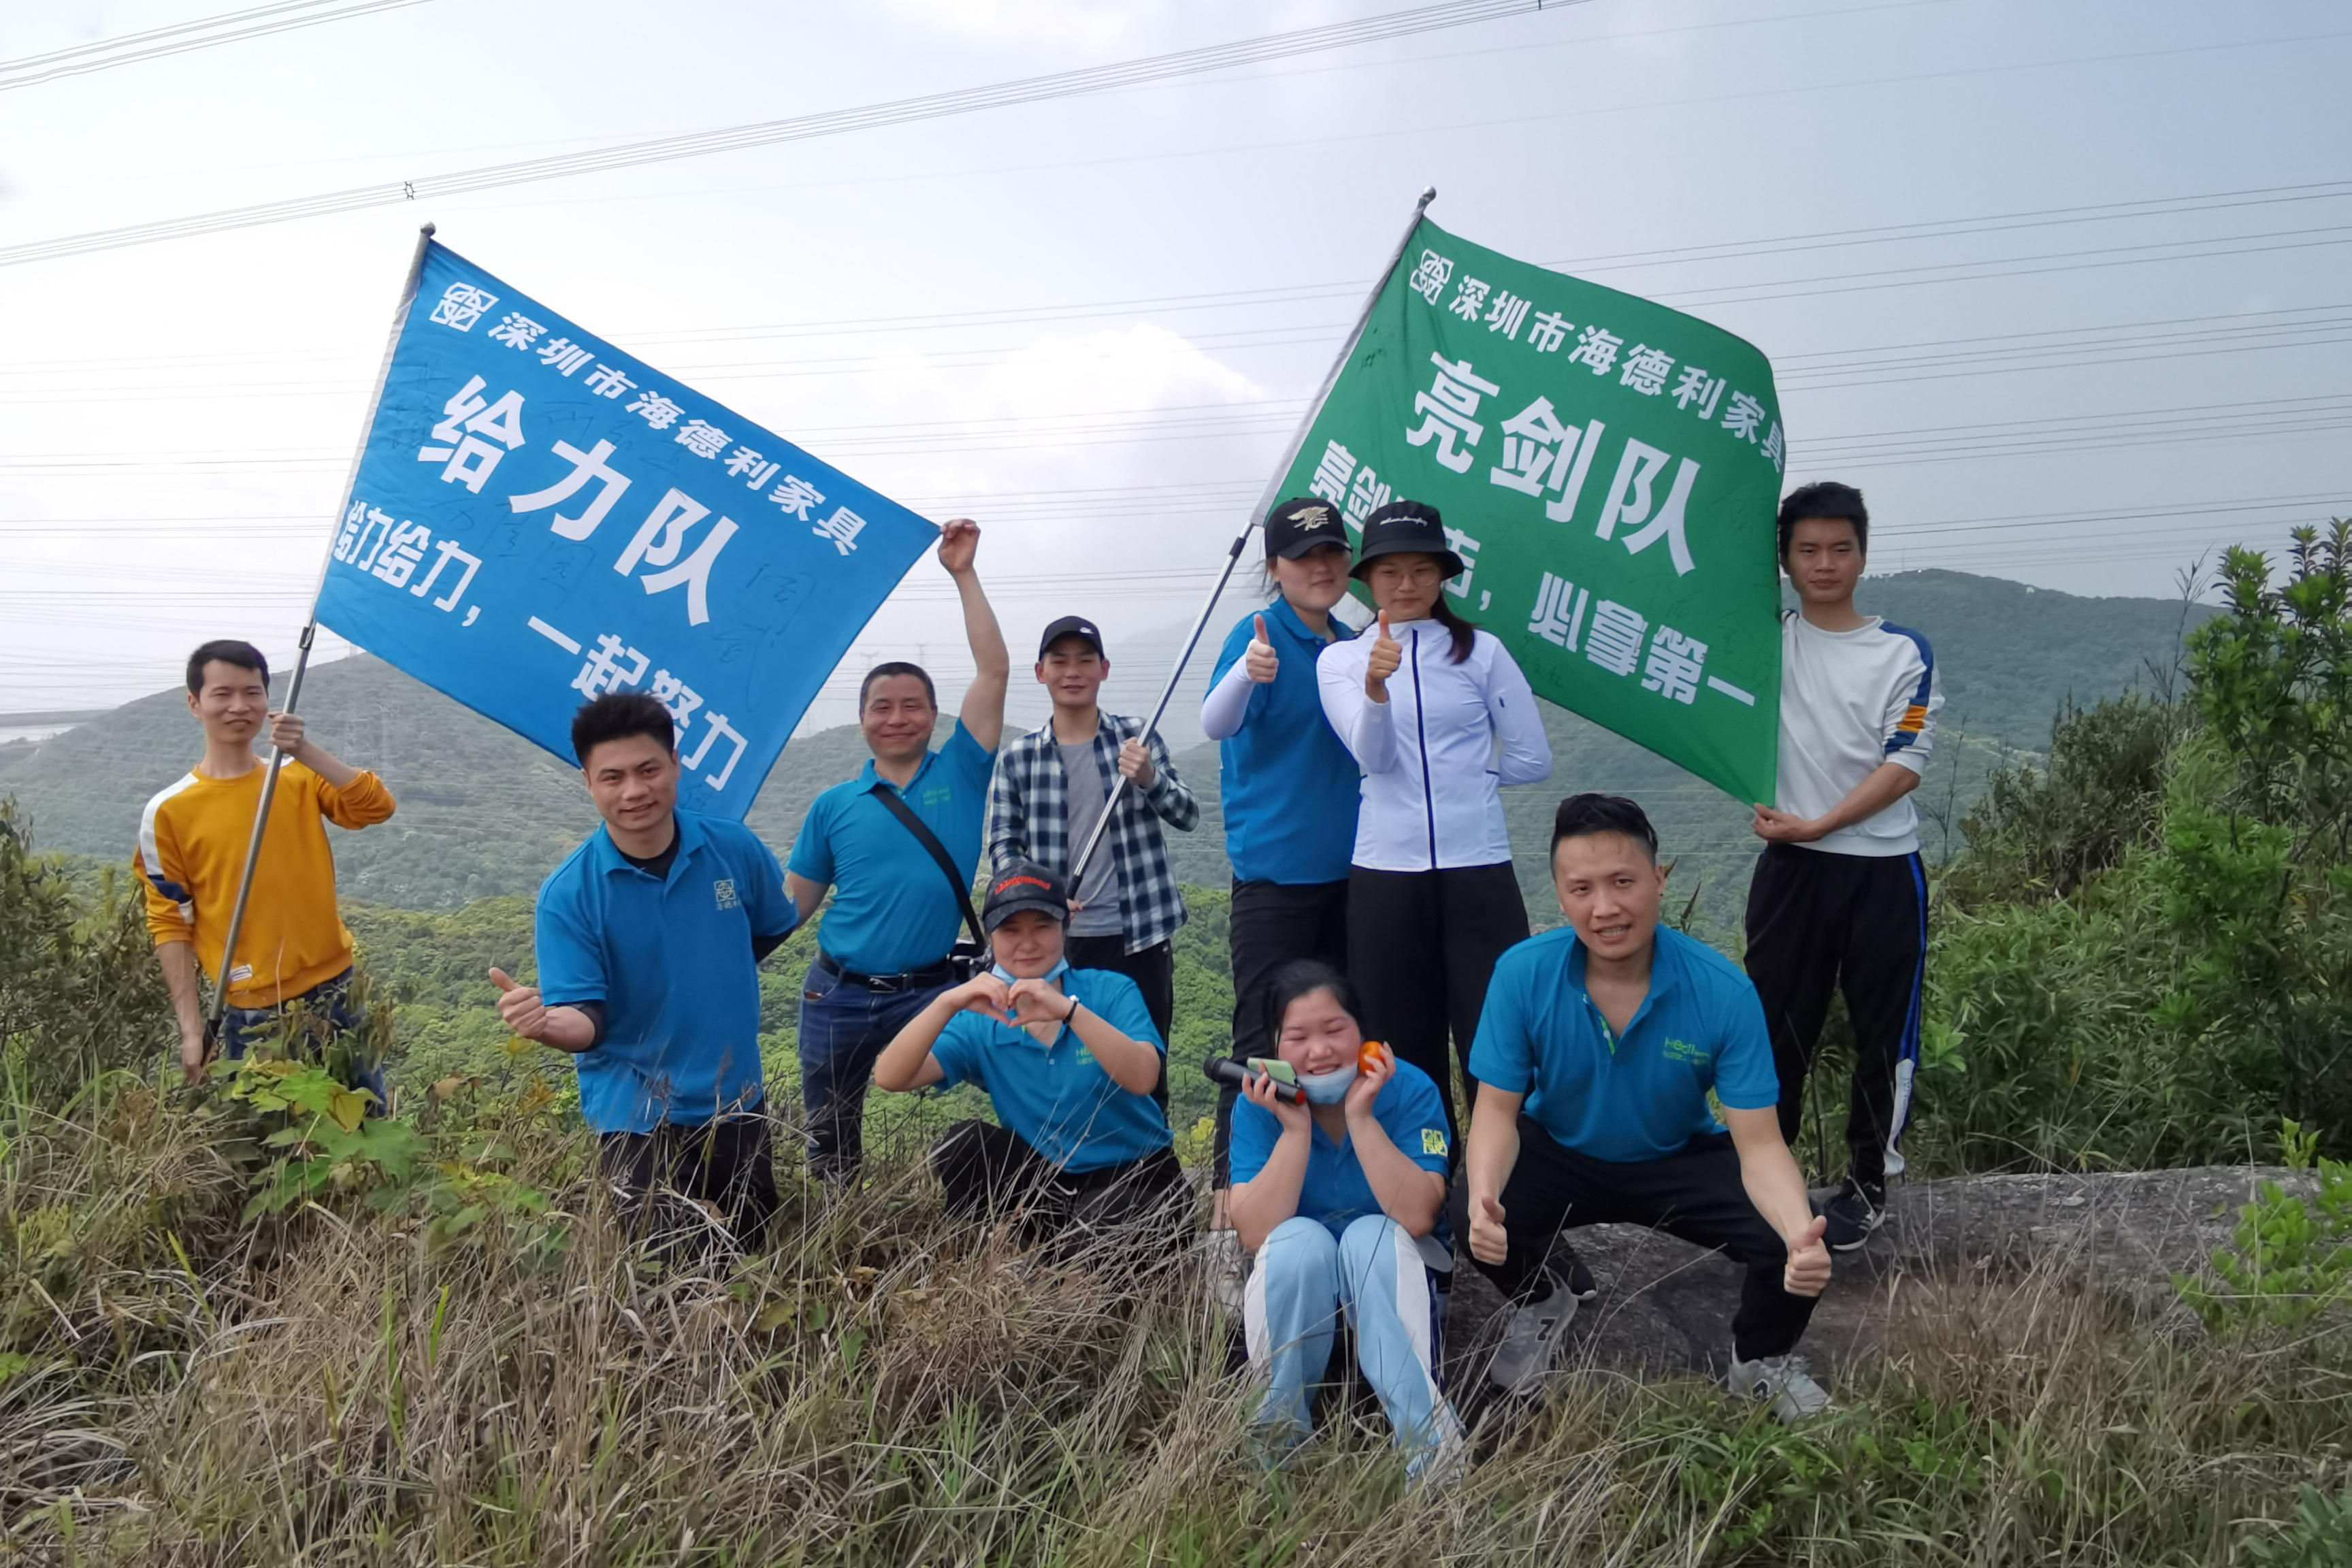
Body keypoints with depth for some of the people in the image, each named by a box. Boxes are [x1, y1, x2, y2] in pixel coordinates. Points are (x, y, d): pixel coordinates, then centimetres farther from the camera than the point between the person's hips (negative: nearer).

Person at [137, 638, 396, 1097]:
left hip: (336, 991, 3)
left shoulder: (302, 778, 4)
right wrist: (191, 1029, -6)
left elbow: (377, 807, -12)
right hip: (249, 1013, -2)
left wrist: (306, 751, -24)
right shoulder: (169, 812, -3)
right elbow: (169, 923, -2)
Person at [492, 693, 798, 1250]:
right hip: (637, 1118, -4)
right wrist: (547, 1023, -38)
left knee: (751, 1261, 19)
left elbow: (774, 928, 12)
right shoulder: (568, 893, -15)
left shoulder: (735, 849, -8)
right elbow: (585, 1021, -17)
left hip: (737, 1104, 4)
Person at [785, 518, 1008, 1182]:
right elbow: (793, 904, 7)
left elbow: (994, 671, -6)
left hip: (929, 990, -2)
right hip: (838, 994, 2)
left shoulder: (959, 774, 0)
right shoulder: (833, 806, 5)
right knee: (830, 1142, 15)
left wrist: (964, 576, -8)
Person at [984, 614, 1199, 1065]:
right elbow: (1002, 846, 5)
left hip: (1138, 935, 0)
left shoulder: (1138, 738, 6)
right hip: (1056, 939, 0)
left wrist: (1149, 778, -20)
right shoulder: (1017, 759, 6)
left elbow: (1187, 816, 2)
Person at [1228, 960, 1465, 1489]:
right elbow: (1255, 1234, -23)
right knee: (1300, 1241, -31)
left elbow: (1417, 1218, -28)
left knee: (1371, 1235, -31)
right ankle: (1277, 1429, -14)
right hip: (1295, 1280, 1)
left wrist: (1361, 1117, -32)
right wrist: (1295, 1129, -29)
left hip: (1390, 1275, -1)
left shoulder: (1409, 1089, -16)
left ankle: (1429, 1440, -29)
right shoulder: (1259, 1104, -13)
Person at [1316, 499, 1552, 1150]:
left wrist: (1464, 775, 7)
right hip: (1385, 874, 1)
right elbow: (1372, 756, -9)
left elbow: (1533, 758, 8)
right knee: (1406, 1048, 7)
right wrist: (1375, 688, -26)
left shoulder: (1482, 652, 5)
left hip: (1478, 870, -1)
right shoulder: (1339, 660, 7)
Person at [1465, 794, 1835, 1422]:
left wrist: (1801, 1233, -46)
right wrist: (1483, 1197, -39)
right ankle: (1539, 1305, 10)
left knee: (1796, 1250, -26)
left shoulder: (1724, 991, -25)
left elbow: (1759, 1143, -24)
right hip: (1559, 1154, 1)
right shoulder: (1522, 974, -23)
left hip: (1680, 1160, 0)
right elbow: (1498, 1110, -17)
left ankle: (1762, 1359, 13)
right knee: (1486, 1223, -30)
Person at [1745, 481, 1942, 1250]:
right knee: (1775, 1026, 5)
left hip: (1883, 870, -1)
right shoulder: (1765, 638, 6)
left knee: (1885, 1033, 6)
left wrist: (1815, 825, -14)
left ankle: (1868, 1182, 21)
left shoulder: (1904, 652, 0)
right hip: (1789, 868, 1)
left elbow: (1903, 767, -6)